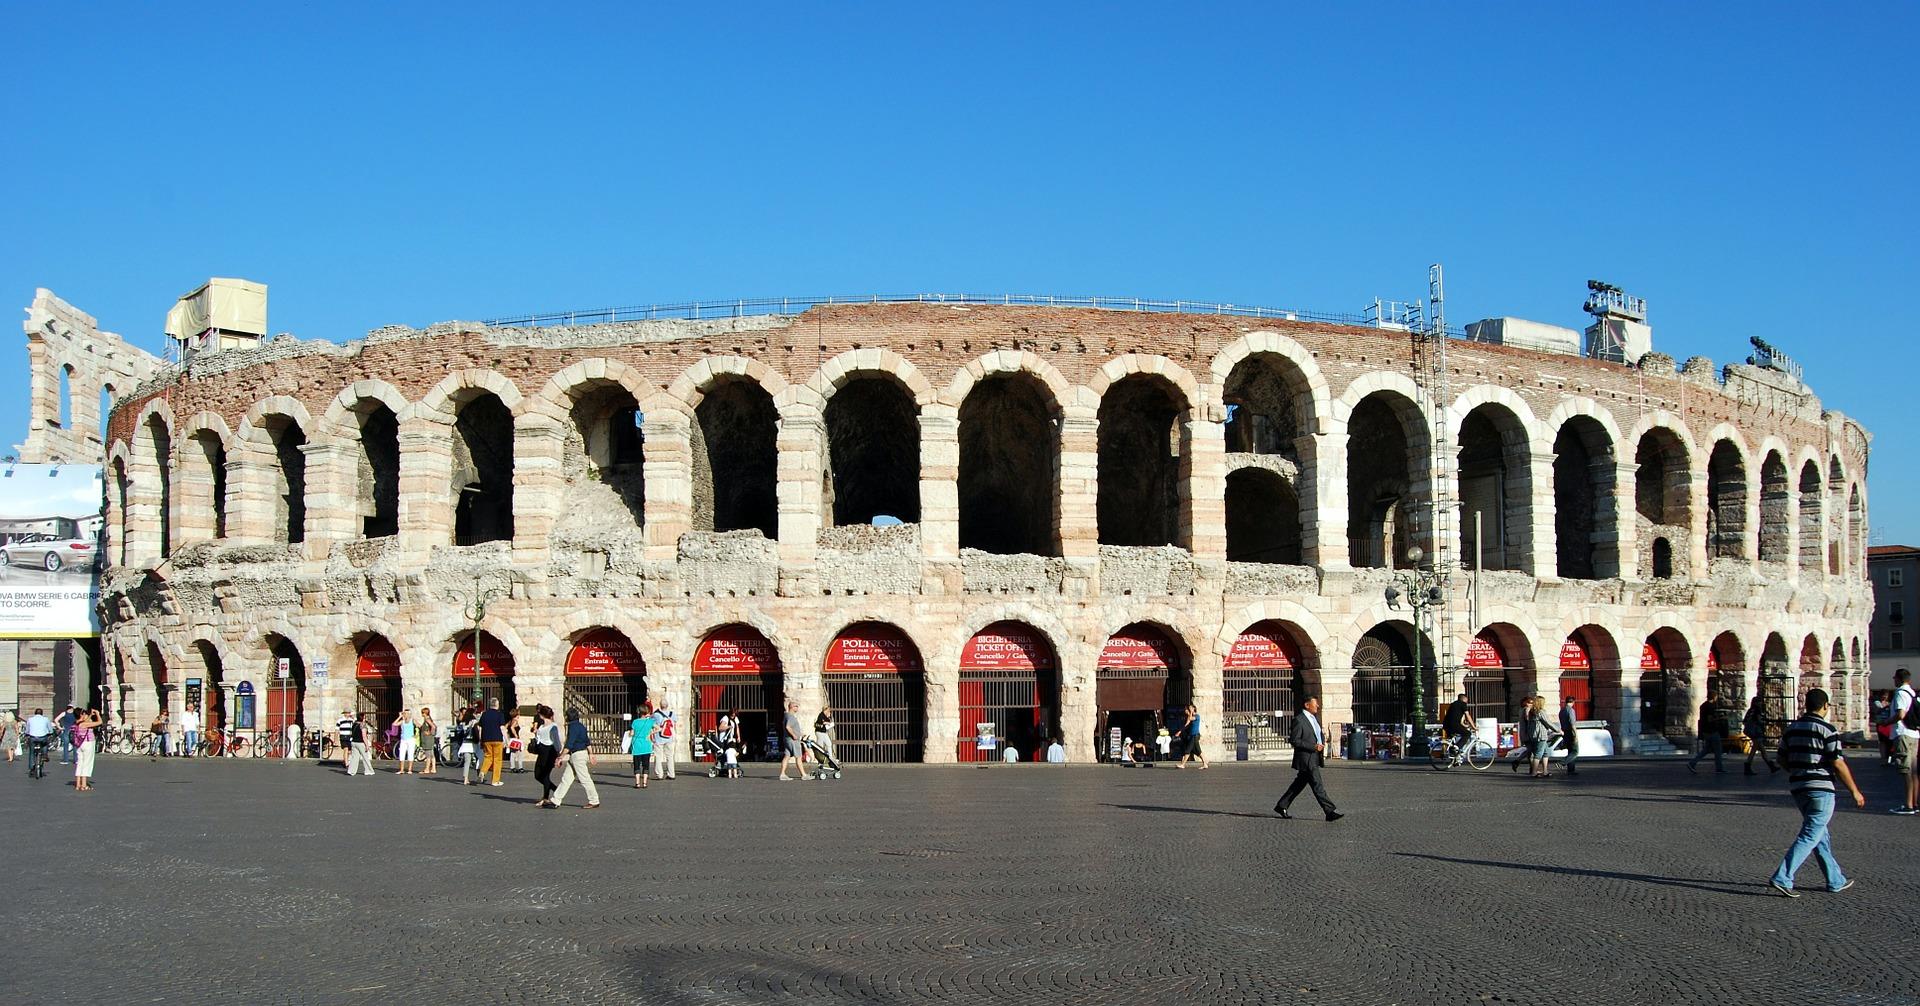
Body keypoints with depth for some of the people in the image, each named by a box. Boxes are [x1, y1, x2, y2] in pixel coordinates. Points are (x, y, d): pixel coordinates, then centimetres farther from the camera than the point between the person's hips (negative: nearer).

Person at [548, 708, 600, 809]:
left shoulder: (573, 726, -16)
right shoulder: (581, 726, 14)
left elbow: (569, 744, -22)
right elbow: (587, 742, 17)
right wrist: (590, 754, 22)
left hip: (577, 754, -10)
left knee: (585, 779, -4)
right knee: (566, 778, 10)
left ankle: (594, 802, 2)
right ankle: (555, 801, 11)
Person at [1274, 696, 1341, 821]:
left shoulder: (1315, 718, 15)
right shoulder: (1299, 720, -13)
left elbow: (1319, 735, 30)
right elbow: (1294, 740, -17)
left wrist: (1323, 741, 7)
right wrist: (1313, 747, -21)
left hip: (1315, 759, 9)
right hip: (1306, 759, -9)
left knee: (1299, 784, 14)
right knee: (1318, 786, -8)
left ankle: (1281, 806, 24)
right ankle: (1330, 812, -8)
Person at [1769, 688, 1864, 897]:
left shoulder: (1792, 728, 9)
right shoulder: (1827, 730, -11)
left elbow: (1782, 759, 13)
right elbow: (1838, 764, -13)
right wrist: (1855, 791, -4)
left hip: (1798, 788, 7)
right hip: (1821, 788, -7)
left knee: (1821, 836, 17)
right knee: (1809, 836, -6)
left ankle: (1836, 881, 24)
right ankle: (1782, 878, -15)